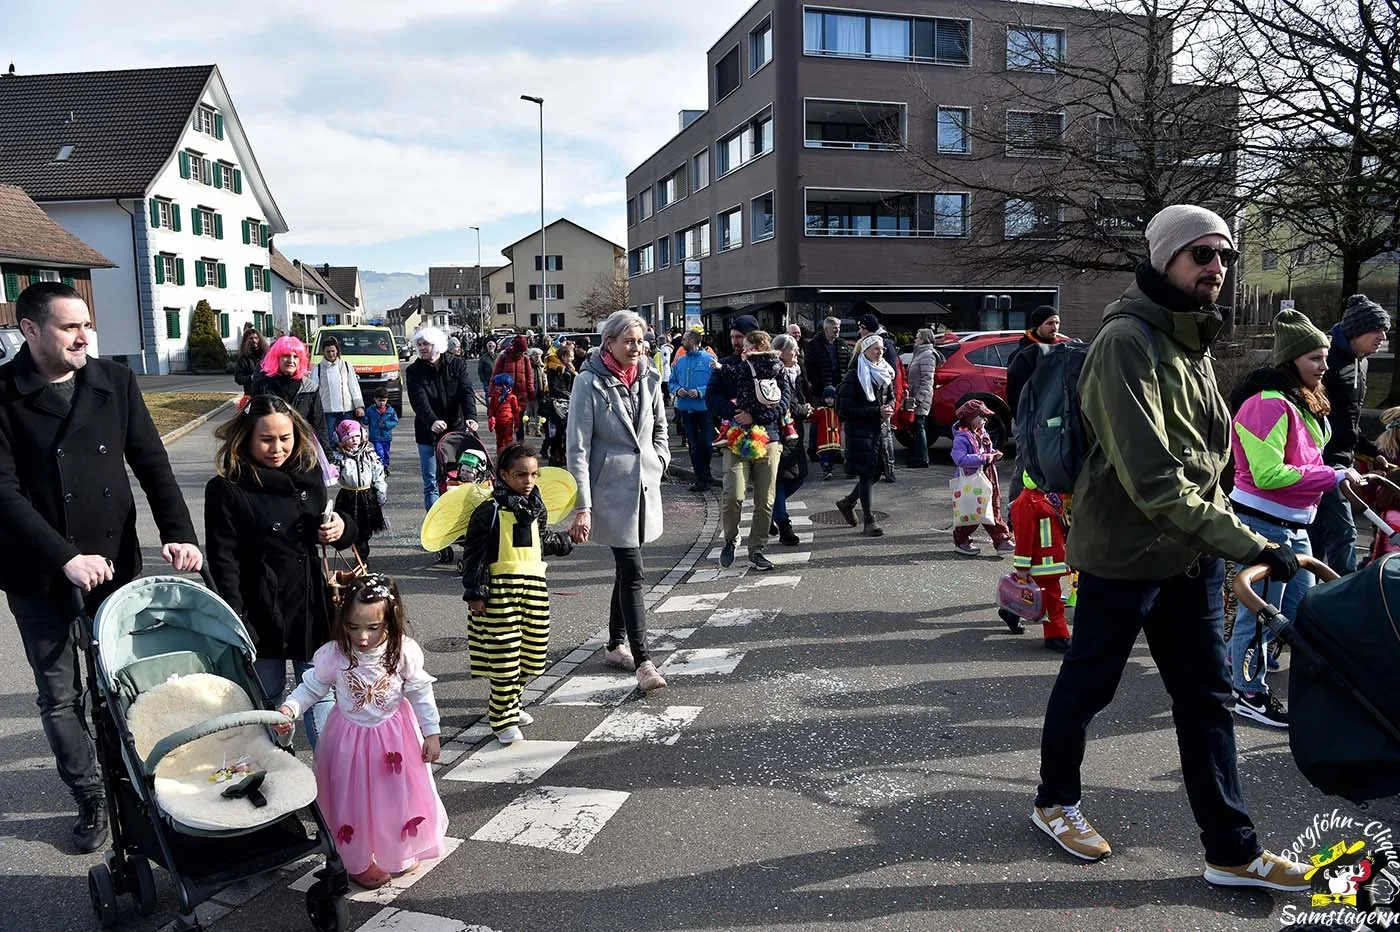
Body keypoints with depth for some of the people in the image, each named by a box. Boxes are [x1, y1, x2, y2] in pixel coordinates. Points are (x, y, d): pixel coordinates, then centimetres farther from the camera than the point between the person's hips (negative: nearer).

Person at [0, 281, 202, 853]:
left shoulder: (115, 382, 2)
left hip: (115, 562, 2)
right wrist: (65, 557, -22)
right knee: (60, 696, 10)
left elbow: (151, 463, 1)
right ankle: (90, 797, 27)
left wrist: (179, 532, -12)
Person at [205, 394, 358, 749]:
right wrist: (239, 626, -16)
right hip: (262, 615, -3)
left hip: (313, 610, 3)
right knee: (267, 700, 11)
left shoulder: (310, 473, 5)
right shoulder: (226, 490, -8)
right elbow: (224, 564, -10)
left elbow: (345, 527, 19)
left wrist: (342, 527, -6)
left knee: (320, 697, 8)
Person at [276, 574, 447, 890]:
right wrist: (289, 709, -26)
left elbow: (421, 693, -9)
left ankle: (400, 851, 43)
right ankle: (359, 861, 35)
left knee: (398, 794, 17)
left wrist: (432, 733, -4)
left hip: (395, 734, 1)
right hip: (350, 737, -1)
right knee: (354, 801, 11)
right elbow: (310, 688, -8)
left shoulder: (404, 652, -21)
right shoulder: (332, 654, -23)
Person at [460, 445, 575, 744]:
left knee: (531, 653, 11)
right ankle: (502, 719, 10)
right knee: (505, 654, -4)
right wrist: (474, 593, -12)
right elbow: (474, 553, -9)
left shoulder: (536, 507, 10)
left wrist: (567, 541, 30)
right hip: (501, 589, -7)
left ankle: (508, 704, 32)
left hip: (534, 587, 7)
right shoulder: (490, 510, -10)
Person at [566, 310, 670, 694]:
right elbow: (578, 449, -14)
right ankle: (642, 661, -6)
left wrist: (659, 461, 8)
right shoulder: (589, 383, -12)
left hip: (645, 486, 6)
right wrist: (582, 507, -18)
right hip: (612, 490, -6)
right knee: (632, 572, -9)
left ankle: (616, 645, 30)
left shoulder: (649, 378, 5)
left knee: (626, 568, 15)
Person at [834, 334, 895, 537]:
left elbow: (891, 397, 24)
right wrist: (877, 411, -18)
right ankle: (869, 521, 0)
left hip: (881, 428, 7)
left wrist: (889, 408, -1)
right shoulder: (854, 376, -10)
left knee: (876, 472, 10)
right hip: (860, 429, -7)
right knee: (866, 473, -6)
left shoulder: (885, 373, 11)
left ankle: (847, 503, 32)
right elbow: (847, 408, -14)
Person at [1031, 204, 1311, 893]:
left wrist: (1223, 538, 11)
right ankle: (1056, 801, 31)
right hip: (1124, 551, -8)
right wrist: (1248, 544, -27)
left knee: (1207, 699, 12)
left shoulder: (1193, 341, 11)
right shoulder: (1128, 340, -18)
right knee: (1088, 685, 9)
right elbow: (1151, 477, -27)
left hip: (1192, 554, 8)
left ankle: (1232, 850, 23)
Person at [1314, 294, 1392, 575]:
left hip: (1341, 460, 10)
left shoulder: (1359, 362, 15)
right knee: (1343, 530, -10)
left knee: (1320, 531, 13)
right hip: (1323, 459, -10)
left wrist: (1372, 452, 20)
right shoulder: (1331, 359, -15)